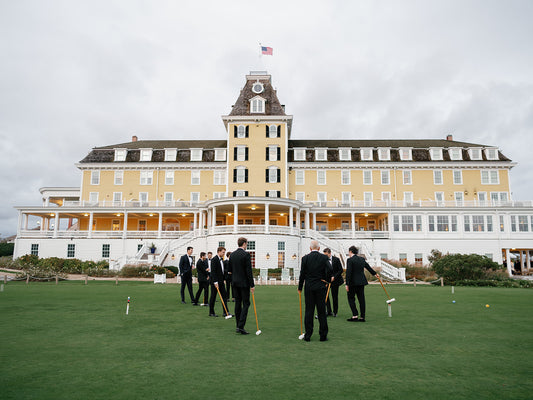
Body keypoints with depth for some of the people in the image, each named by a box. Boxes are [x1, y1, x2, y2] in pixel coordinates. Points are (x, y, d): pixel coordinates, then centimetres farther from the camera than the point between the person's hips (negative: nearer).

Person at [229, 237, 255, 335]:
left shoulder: (232, 254, 8)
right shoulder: (246, 254, -13)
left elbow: (230, 269, 13)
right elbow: (249, 271, -16)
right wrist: (252, 285, -12)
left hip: (235, 283, 7)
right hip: (244, 283, -7)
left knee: (238, 304, 11)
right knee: (246, 304, -2)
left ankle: (238, 326, 16)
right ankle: (241, 326, -9)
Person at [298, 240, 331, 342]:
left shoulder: (305, 258, -2)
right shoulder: (324, 257, -3)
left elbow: (302, 274, -1)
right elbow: (329, 271, -10)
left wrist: (300, 288, 8)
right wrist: (327, 282, 8)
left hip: (309, 287, 0)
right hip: (321, 287, 0)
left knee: (309, 311, 6)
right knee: (322, 311, 6)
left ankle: (307, 335, 10)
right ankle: (323, 335, 10)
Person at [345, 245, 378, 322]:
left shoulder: (350, 260, -12)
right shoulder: (362, 259, 8)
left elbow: (348, 273, -16)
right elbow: (368, 267, 23)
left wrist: (347, 284, -14)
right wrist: (375, 273, 41)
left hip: (353, 282, -6)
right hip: (362, 282, 6)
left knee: (351, 298, 6)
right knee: (361, 299, 9)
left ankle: (355, 315, -1)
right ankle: (362, 317, 13)